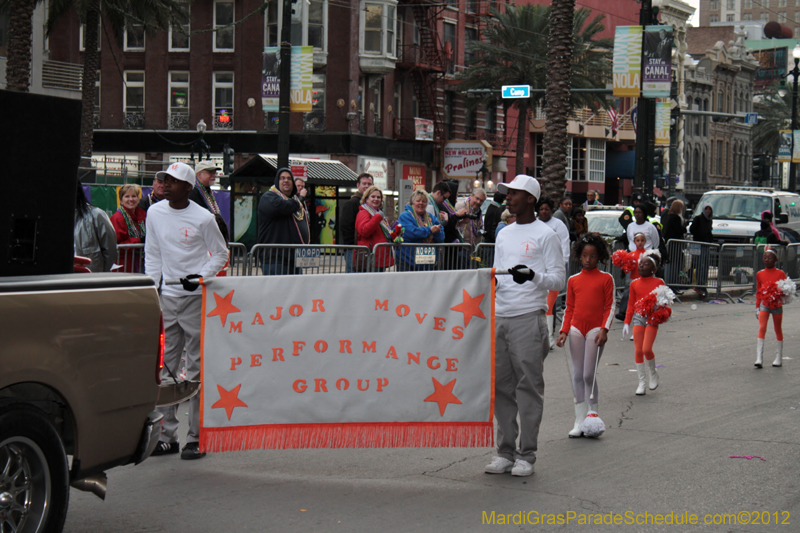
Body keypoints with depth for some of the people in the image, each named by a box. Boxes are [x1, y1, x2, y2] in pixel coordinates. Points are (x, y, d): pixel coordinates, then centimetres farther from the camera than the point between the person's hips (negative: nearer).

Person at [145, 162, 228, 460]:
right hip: (166, 297, 4)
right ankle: (167, 435, 12)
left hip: (196, 298, -4)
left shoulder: (203, 218, -6)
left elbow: (221, 254, 4)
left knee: (197, 367, -2)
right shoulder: (154, 213, 7)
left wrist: (203, 276, -13)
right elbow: (152, 255, 14)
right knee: (164, 367, 5)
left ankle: (196, 436, 3)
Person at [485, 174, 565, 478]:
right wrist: (490, 281, 4)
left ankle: (527, 455, 1)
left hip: (529, 317, -6)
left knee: (528, 386, -4)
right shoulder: (504, 235, 19)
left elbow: (559, 279, -5)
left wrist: (533, 276, -22)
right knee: (501, 386, 7)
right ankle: (505, 452, 14)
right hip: (500, 316, 7)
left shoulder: (545, 235, -1)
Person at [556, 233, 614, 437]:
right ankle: (580, 421, 6)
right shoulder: (573, 280, 12)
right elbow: (569, 308, 14)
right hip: (576, 329, 3)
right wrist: (564, 331, 3)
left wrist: (604, 329, -10)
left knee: (589, 374, -7)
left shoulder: (606, 279, 3)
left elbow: (610, 307, 2)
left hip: (595, 329, -3)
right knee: (577, 375, 3)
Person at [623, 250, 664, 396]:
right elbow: (631, 305, 13)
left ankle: (652, 374, 13)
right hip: (638, 318, 3)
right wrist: (627, 323, 9)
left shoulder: (658, 282, 0)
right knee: (638, 351, -2)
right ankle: (642, 382, 9)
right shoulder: (634, 284, 8)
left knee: (646, 349, -14)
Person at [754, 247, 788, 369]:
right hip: (764, 305, 1)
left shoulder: (780, 273, -3)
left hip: (777, 305, -1)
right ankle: (759, 358, -21)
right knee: (762, 328, -15)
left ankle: (779, 358, 21)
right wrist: (757, 307, 10)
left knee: (778, 330, 11)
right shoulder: (760, 274, 5)